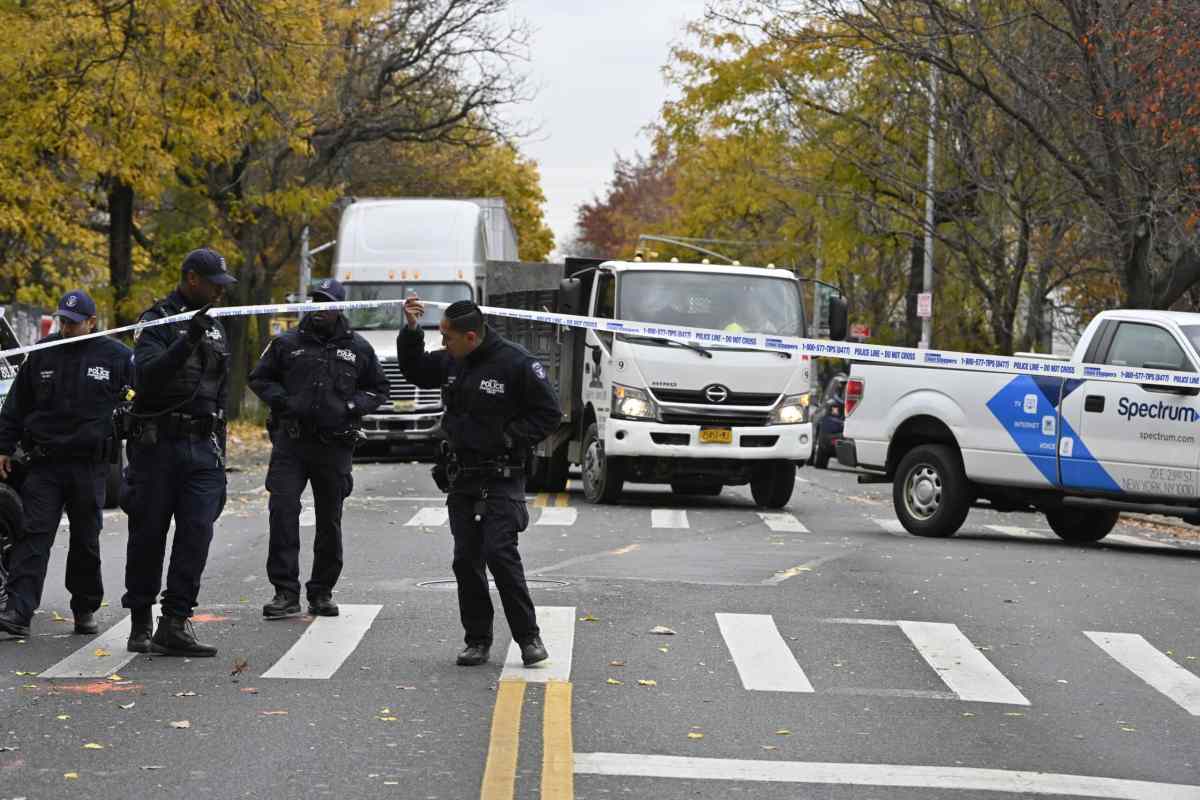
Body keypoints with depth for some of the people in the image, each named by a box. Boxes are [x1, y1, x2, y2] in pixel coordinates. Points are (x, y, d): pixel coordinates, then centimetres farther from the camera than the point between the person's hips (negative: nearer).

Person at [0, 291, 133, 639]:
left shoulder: (116, 356, 1)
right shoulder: (41, 355, 7)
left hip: (90, 466, -1)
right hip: (43, 463, 1)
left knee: (86, 542, 8)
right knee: (33, 535, -8)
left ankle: (85, 611, 21)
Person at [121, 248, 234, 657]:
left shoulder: (216, 328, 18)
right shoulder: (157, 321, -4)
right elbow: (146, 376, -22)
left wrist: (219, 447, 24)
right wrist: (188, 341, -31)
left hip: (203, 446, 5)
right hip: (158, 443, -5)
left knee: (197, 533, -9)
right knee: (148, 535, 2)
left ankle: (174, 623, -10)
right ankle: (140, 623, 14)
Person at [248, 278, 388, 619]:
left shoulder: (357, 349, 8)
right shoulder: (287, 344, 5)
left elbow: (378, 389, 16)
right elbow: (259, 378, 14)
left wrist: (351, 406, -3)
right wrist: (283, 400, -6)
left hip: (334, 446, 1)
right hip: (291, 441, -1)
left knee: (329, 521, 8)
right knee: (282, 510, -14)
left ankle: (321, 592, 20)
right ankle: (286, 592, -13)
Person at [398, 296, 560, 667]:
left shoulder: (515, 363, -12)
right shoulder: (451, 362, 5)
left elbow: (549, 413, -8)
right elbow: (415, 371, 21)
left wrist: (509, 438, -15)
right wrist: (410, 330, 5)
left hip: (501, 479, -6)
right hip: (461, 477, 6)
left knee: (500, 554, -15)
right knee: (466, 560, 5)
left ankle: (529, 637, -4)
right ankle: (477, 640, 13)